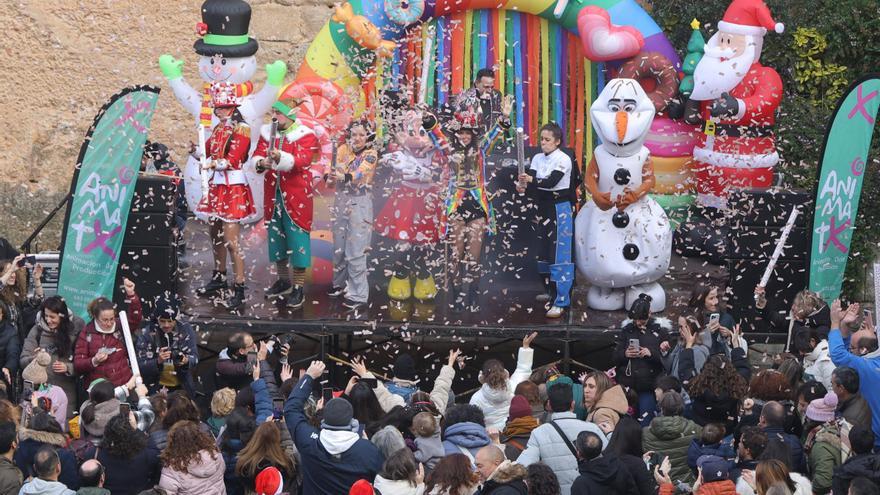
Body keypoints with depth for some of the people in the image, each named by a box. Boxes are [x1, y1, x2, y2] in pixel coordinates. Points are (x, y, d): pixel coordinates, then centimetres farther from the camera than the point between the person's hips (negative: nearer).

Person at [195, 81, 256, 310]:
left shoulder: (241, 129, -10)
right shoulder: (218, 129, 14)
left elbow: (233, 160, -17)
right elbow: (210, 155, 16)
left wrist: (213, 164, -27)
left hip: (233, 188, -9)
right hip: (216, 186, 9)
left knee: (231, 240, -11)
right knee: (216, 235, 16)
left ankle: (239, 289, -10)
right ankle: (219, 279, 29)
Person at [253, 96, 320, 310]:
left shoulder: (305, 136, -8)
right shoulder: (268, 132, 10)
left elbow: (301, 161, -20)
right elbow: (258, 154, 5)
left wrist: (281, 158, -38)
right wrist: (261, 162, -20)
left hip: (296, 196, -6)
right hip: (273, 194, 6)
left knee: (297, 237, -5)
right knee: (275, 235, 13)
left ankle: (299, 288, 1)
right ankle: (283, 280, 29)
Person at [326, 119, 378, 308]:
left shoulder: (371, 154, -6)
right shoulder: (343, 149, 7)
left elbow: (360, 173, -22)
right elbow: (337, 170, -4)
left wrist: (344, 176, -41)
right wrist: (330, 176, -27)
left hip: (360, 203, -5)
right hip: (341, 201, 5)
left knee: (356, 250, -8)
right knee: (338, 247, 12)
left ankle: (358, 293, -3)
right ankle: (340, 283, 29)